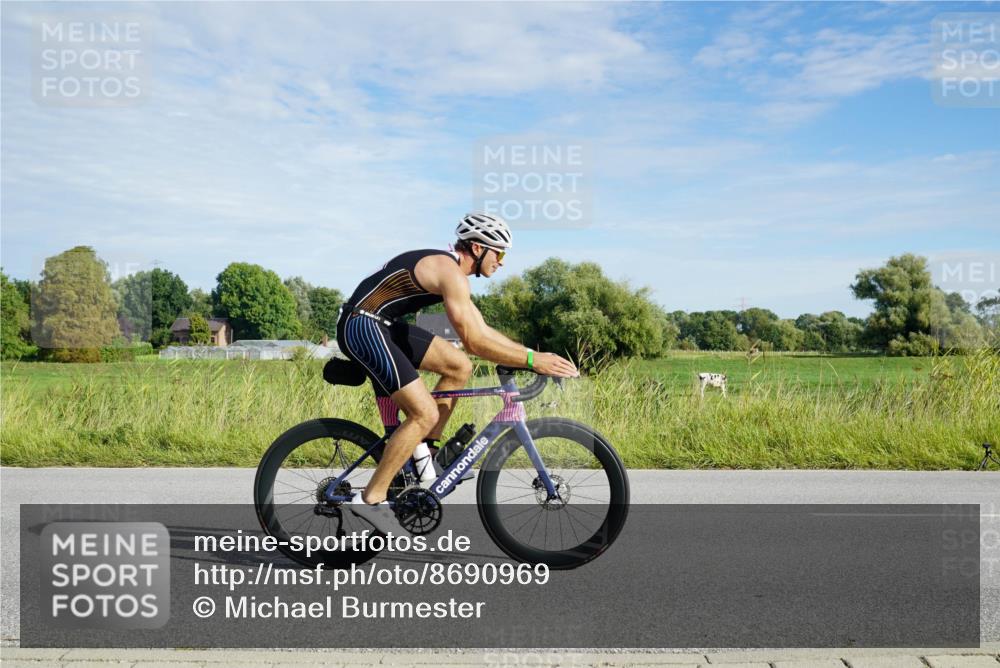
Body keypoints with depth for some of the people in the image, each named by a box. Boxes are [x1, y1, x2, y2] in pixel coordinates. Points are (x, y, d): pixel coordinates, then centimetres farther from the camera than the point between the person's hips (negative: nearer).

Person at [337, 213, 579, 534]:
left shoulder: (449, 269, 14)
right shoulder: (450, 272, -18)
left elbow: (482, 331, 16)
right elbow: (474, 341, -23)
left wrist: (533, 354, 9)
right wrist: (532, 360, -20)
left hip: (384, 325, 10)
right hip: (363, 327, -10)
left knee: (459, 367, 8)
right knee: (425, 413, -14)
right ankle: (371, 499, -5)